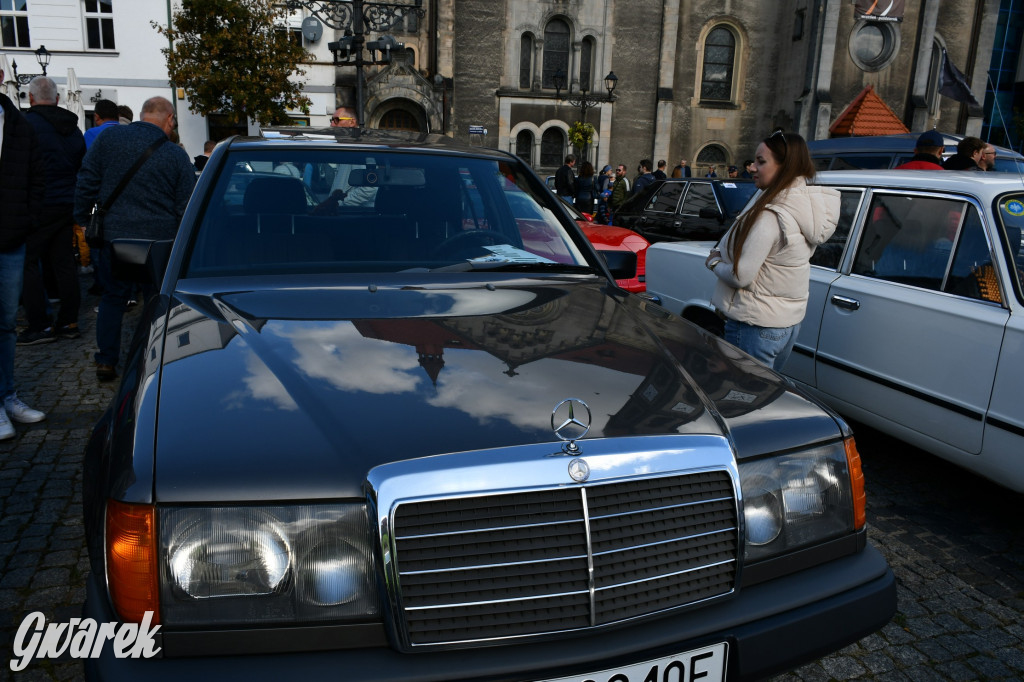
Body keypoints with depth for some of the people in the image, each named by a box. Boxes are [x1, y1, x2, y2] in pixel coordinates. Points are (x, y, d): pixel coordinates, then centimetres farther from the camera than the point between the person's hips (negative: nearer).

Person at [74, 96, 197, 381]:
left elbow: (86, 182, 2)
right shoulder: (177, 155, -3)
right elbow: (185, 207, 0)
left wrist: (83, 220, 11)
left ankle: (106, 361, 18)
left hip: (112, 235, 2)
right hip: (159, 239, -1)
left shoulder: (108, 138, 1)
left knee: (113, 296, 16)